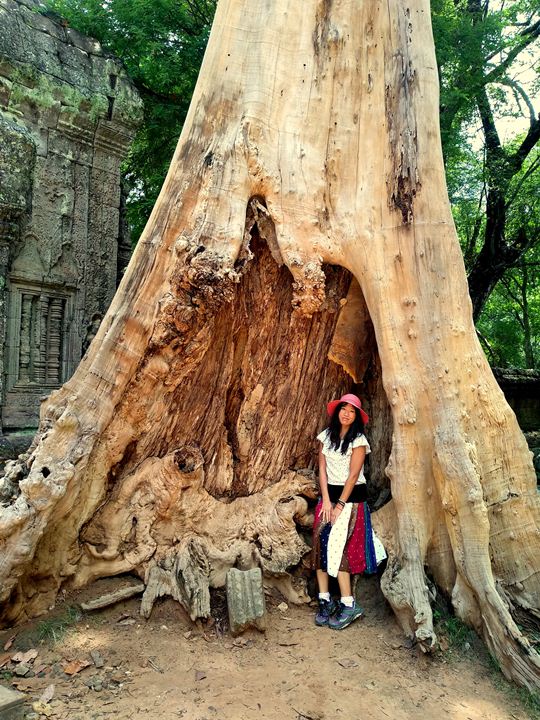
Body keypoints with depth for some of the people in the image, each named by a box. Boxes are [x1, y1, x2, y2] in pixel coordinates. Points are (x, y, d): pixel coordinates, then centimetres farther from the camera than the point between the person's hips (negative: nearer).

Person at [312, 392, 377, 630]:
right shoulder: (326, 436, 6)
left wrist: (340, 504, -12)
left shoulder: (359, 440, -7)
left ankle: (348, 605, -1)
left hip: (351, 496, -5)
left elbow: (353, 475, -10)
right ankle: (325, 600, 7)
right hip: (328, 494, 5)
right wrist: (326, 500, -5)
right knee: (320, 544, -3)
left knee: (337, 546, -10)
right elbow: (322, 469, 3)